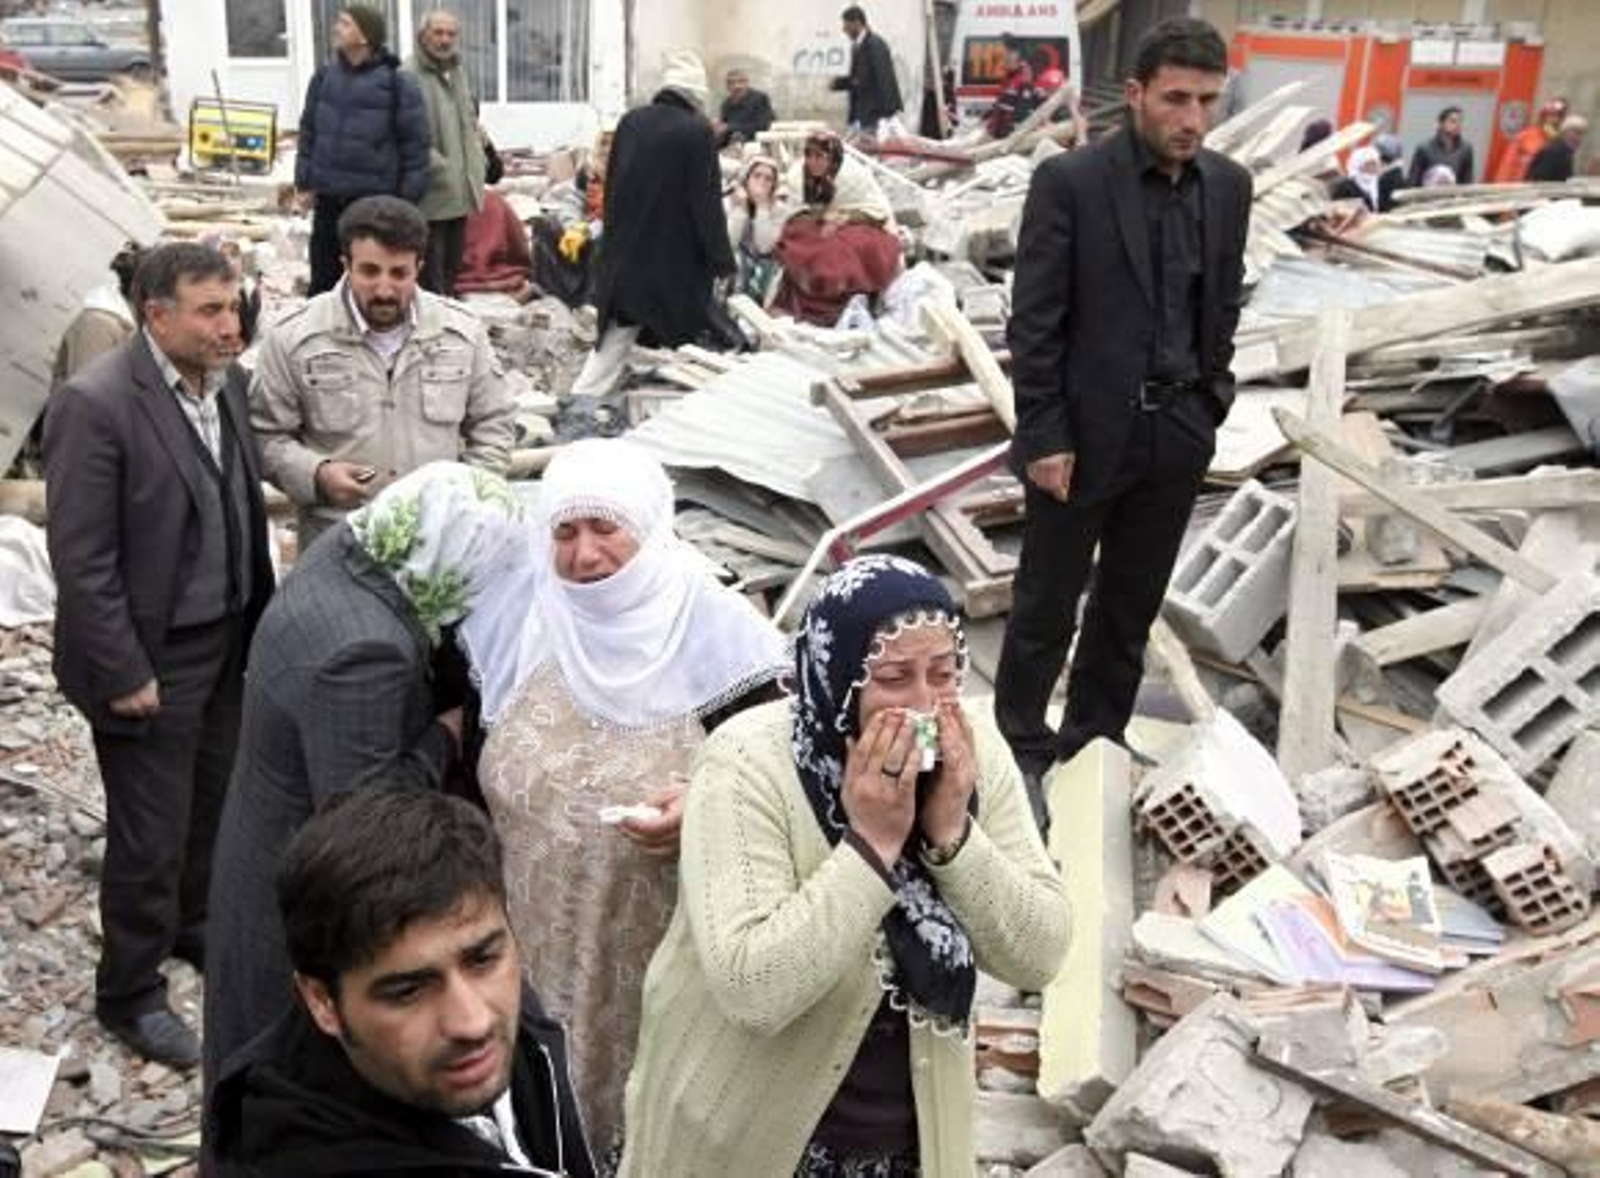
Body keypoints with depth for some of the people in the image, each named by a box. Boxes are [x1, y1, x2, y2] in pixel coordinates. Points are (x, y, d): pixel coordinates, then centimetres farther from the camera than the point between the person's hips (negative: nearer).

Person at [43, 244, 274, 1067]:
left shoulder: (226, 380, 1)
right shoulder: (94, 404, -21)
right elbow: (81, 559, -19)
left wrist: (259, 620, 8)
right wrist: (125, 675, -17)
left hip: (228, 641, 7)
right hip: (151, 656, -7)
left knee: (213, 802, 21)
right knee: (149, 833, 6)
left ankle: (194, 924, 46)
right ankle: (130, 993, 27)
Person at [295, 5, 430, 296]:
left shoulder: (397, 83, -6)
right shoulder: (324, 76, 8)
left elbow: (415, 143, -6)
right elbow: (308, 132, 14)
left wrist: (408, 199, -8)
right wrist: (304, 182, 8)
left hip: (377, 199, -4)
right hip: (328, 198, 4)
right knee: (323, 278, 10)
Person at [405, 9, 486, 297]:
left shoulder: (459, 71, 16)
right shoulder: (409, 76, -14)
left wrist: (477, 160, 16)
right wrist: (439, 166, -20)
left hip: (461, 188, 9)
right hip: (431, 190, -8)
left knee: (453, 264, 18)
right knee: (431, 266, -3)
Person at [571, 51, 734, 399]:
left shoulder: (630, 122, 3)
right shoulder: (697, 131, -13)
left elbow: (611, 188, 12)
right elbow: (707, 202, -14)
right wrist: (722, 261, -6)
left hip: (624, 257, 5)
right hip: (678, 264, -5)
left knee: (613, 344, 12)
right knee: (684, 347, 8)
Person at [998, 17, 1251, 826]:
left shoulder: (1228, 187, 4)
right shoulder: (1069, 181, -11)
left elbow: (1224, 306, 13)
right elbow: (1034, 321, -11)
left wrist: (1209, 405, 8)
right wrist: (1044, 435, -13)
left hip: (1176, 436, 5)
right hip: (1085, 431, -4)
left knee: (1130, 610, 15)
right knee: (1046, 607, 7)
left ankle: (1096, 745, 30)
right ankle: (1022, 750, 23)